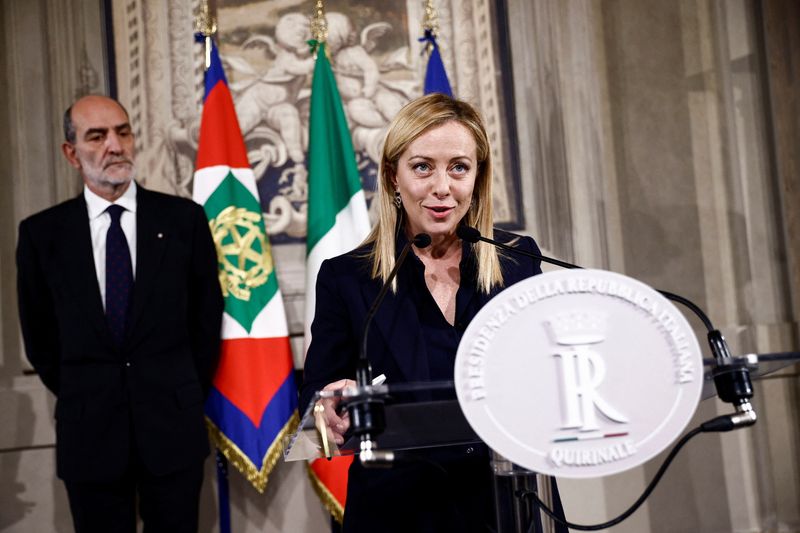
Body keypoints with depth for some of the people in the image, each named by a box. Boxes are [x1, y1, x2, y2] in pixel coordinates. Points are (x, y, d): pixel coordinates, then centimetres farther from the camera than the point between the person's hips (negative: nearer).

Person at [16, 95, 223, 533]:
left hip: (172, 425, 0)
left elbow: (207, 316, 6)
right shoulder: (41, 233, 1)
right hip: (88, 431, 0)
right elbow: (38, 333, 10)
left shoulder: (184, 218, 0)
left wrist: (185, 395, 6)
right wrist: (80, 398, 9)